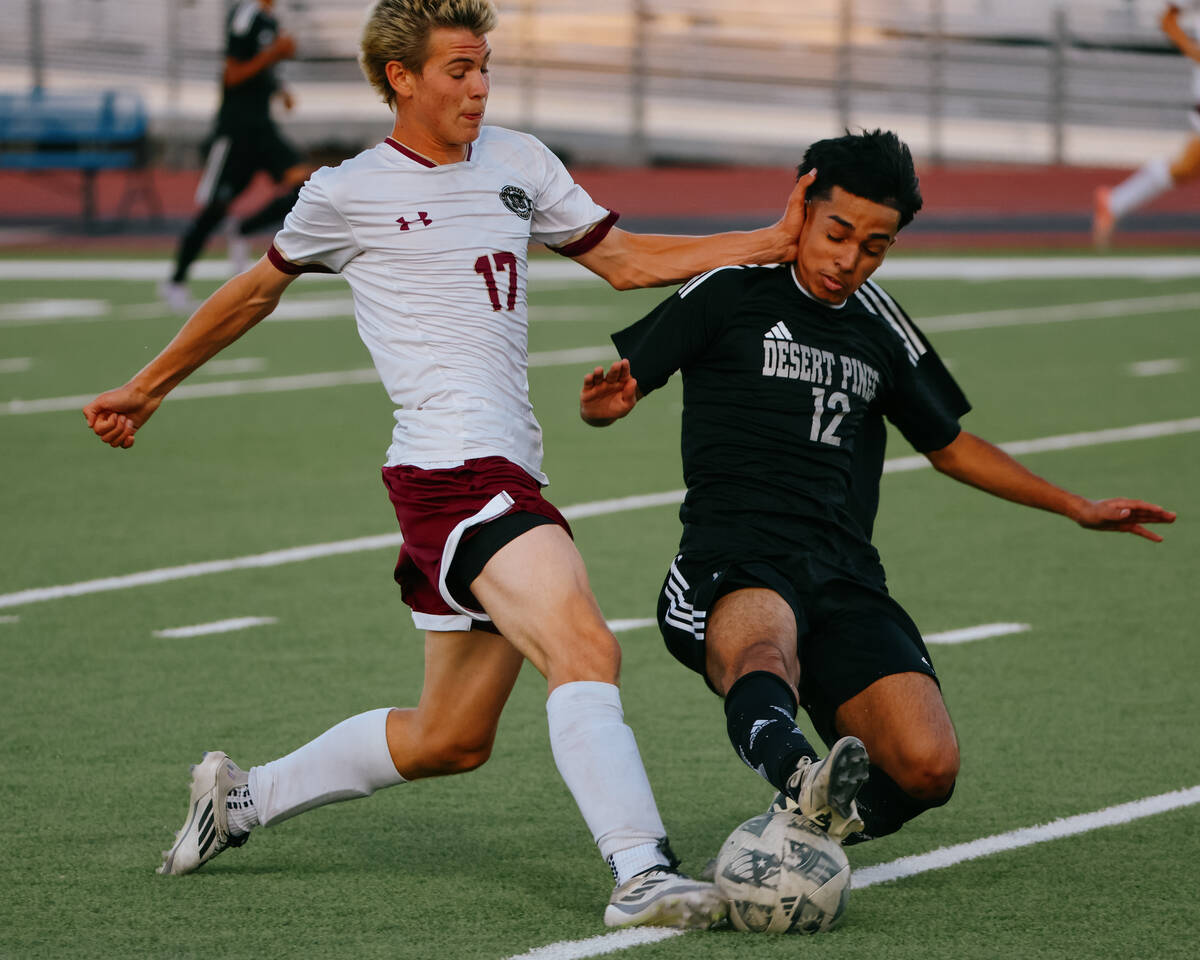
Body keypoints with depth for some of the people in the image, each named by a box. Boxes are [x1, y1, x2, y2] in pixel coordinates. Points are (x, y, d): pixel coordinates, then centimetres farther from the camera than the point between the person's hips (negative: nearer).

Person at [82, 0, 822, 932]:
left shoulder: (518, 162, 18)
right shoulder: (349, 193, 2)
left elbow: (624, 259, 21)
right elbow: (256, 291, 17)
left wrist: (772, 243, 11)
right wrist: (146, 389, 26)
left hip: (504, 477, 8)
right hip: (453, 463, -8)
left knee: (451, 738, 13)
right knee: (584, 646, -26)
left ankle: (243, 796, 30)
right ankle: (642, 873, -37)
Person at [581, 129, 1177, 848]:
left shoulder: (882, 328, 22)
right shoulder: (732, 291, 8)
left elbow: (949, 444, 36)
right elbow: (614, 394, 6)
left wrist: (1078, 508, 35)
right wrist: (608, 403, -19)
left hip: (846, 573, 5)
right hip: (735, 565, -5)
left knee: (928, 767, -21)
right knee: (764, 651, -42)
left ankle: (807, 822, 2)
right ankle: (797, 774, -70)